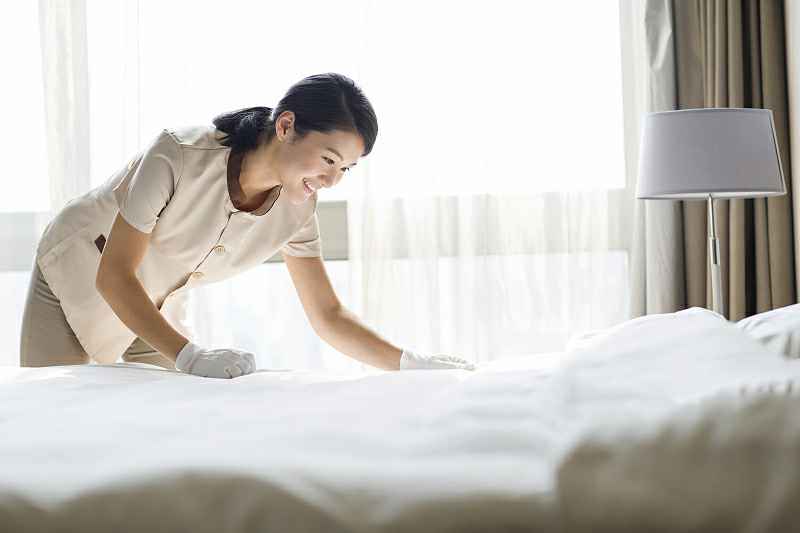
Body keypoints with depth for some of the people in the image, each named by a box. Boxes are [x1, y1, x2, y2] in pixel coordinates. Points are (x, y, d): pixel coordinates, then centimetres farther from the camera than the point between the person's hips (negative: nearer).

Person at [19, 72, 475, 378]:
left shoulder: (296, 209, -17)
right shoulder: (181, 156, -35)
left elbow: (328, 316, -10)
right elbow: (113, 277, -33)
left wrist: (411, 364, -23)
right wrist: (190, 356, -44)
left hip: (154, 309, 5)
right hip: (75, 276, -4)